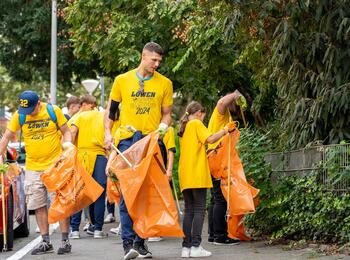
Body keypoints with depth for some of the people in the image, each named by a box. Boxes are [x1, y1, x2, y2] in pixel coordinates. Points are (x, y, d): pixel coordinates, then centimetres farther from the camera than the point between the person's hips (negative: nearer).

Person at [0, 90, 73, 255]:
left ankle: (65, 241, 5)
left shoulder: (54, 111, -6)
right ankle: (45, 242, 12)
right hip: (33, 167, 3)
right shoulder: (18, 116, -1)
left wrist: (68, 144, -16)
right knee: (38, 205, 3)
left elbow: (66, 131, 4)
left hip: (56, 164, -3)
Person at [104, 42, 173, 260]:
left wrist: (163, 126, -7)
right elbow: (111, 109, 13)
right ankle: (128, 242, -8)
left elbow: (167, 113, 14)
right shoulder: (122, 80, 6)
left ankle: (141, 241, 11)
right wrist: (108, 133, 1)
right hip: (127, 141, -1)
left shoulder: (165, 83, 7)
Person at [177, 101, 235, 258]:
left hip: (185, 175, 7)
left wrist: (206, 153, 24)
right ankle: (195, 246, -12)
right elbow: (210, 139, -17)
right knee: (199, 210, -6)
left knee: (188, 211, 6)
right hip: (197, 174, -7)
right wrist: (224, 131, -4)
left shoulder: (183, 127, 19)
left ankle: (186, 247, 1)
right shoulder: (197, 124, -3)